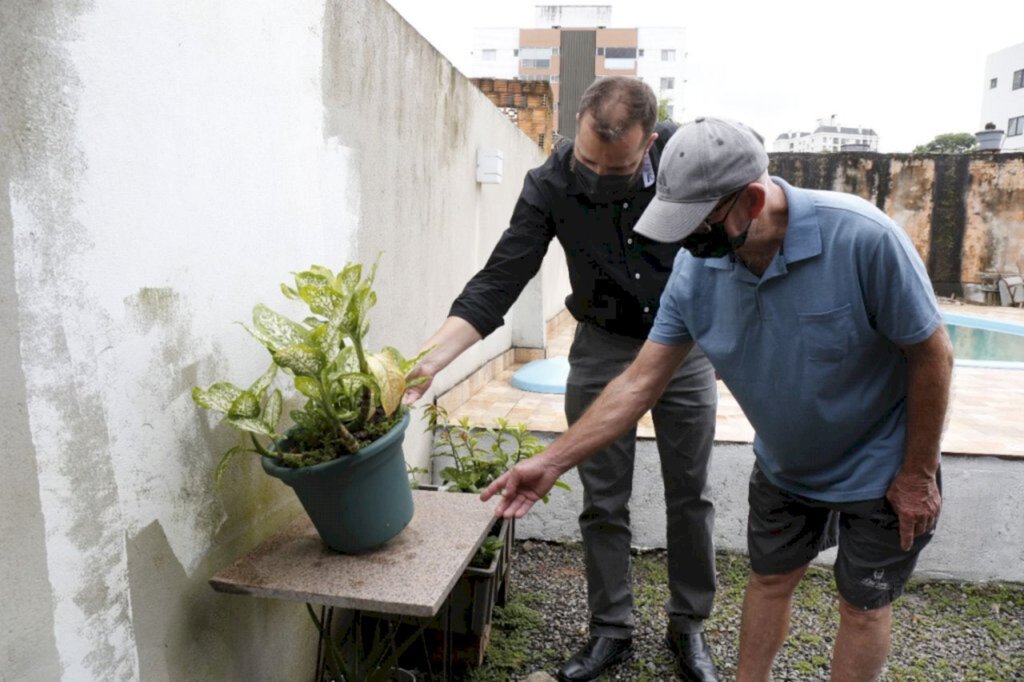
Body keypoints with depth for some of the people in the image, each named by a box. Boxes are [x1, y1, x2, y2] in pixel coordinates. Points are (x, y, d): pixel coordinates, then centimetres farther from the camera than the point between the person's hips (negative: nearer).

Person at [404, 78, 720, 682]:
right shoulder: (551, 185, -18)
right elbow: (497, 282, -20)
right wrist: (428, 361, -31)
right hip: (602, 349, 0)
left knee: (690, 497, 11)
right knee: (604, 504, 7)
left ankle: (689, 626, 31)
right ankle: (611, 630, 27)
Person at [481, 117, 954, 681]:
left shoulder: (862, 238, -32)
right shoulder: (696, 269, -19)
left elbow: (931, 354, -20)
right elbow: (639, 383, -15)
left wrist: (917, 476, -12)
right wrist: (550, 463, -19)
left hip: (878, 470, -3)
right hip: (783, 467, 4)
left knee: (863, 606, 13)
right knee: (768, 581, 18)